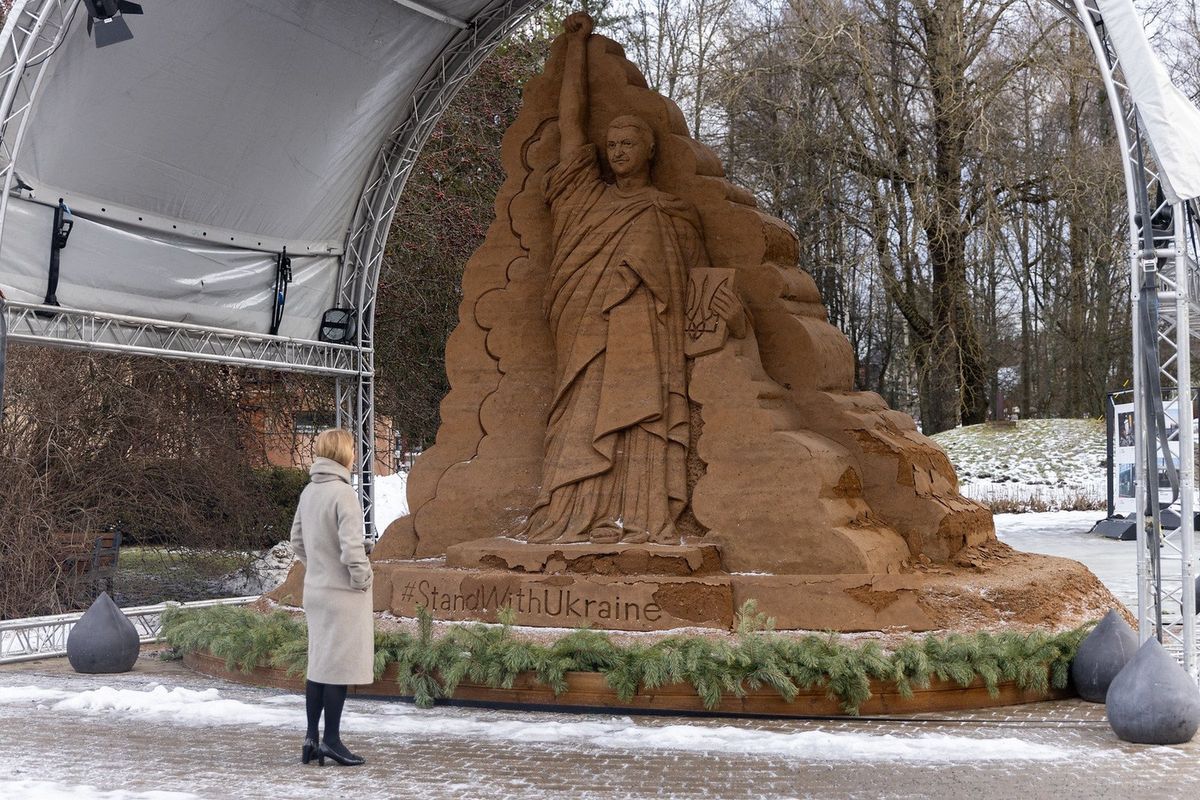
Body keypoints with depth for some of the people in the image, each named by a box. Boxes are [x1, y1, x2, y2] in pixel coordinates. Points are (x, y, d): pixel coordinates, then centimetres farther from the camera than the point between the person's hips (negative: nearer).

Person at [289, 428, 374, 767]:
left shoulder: (308, 492, 7)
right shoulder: (343, 493, -18)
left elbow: (297, 540, 15)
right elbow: (351, 546, -22)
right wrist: (361, 578, -9)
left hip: (315, 590, 8)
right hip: (343, 593, -8)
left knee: (318, 664, 14)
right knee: (339, 665, 0)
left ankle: (311, 738, 18)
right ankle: (331, 740, 6)